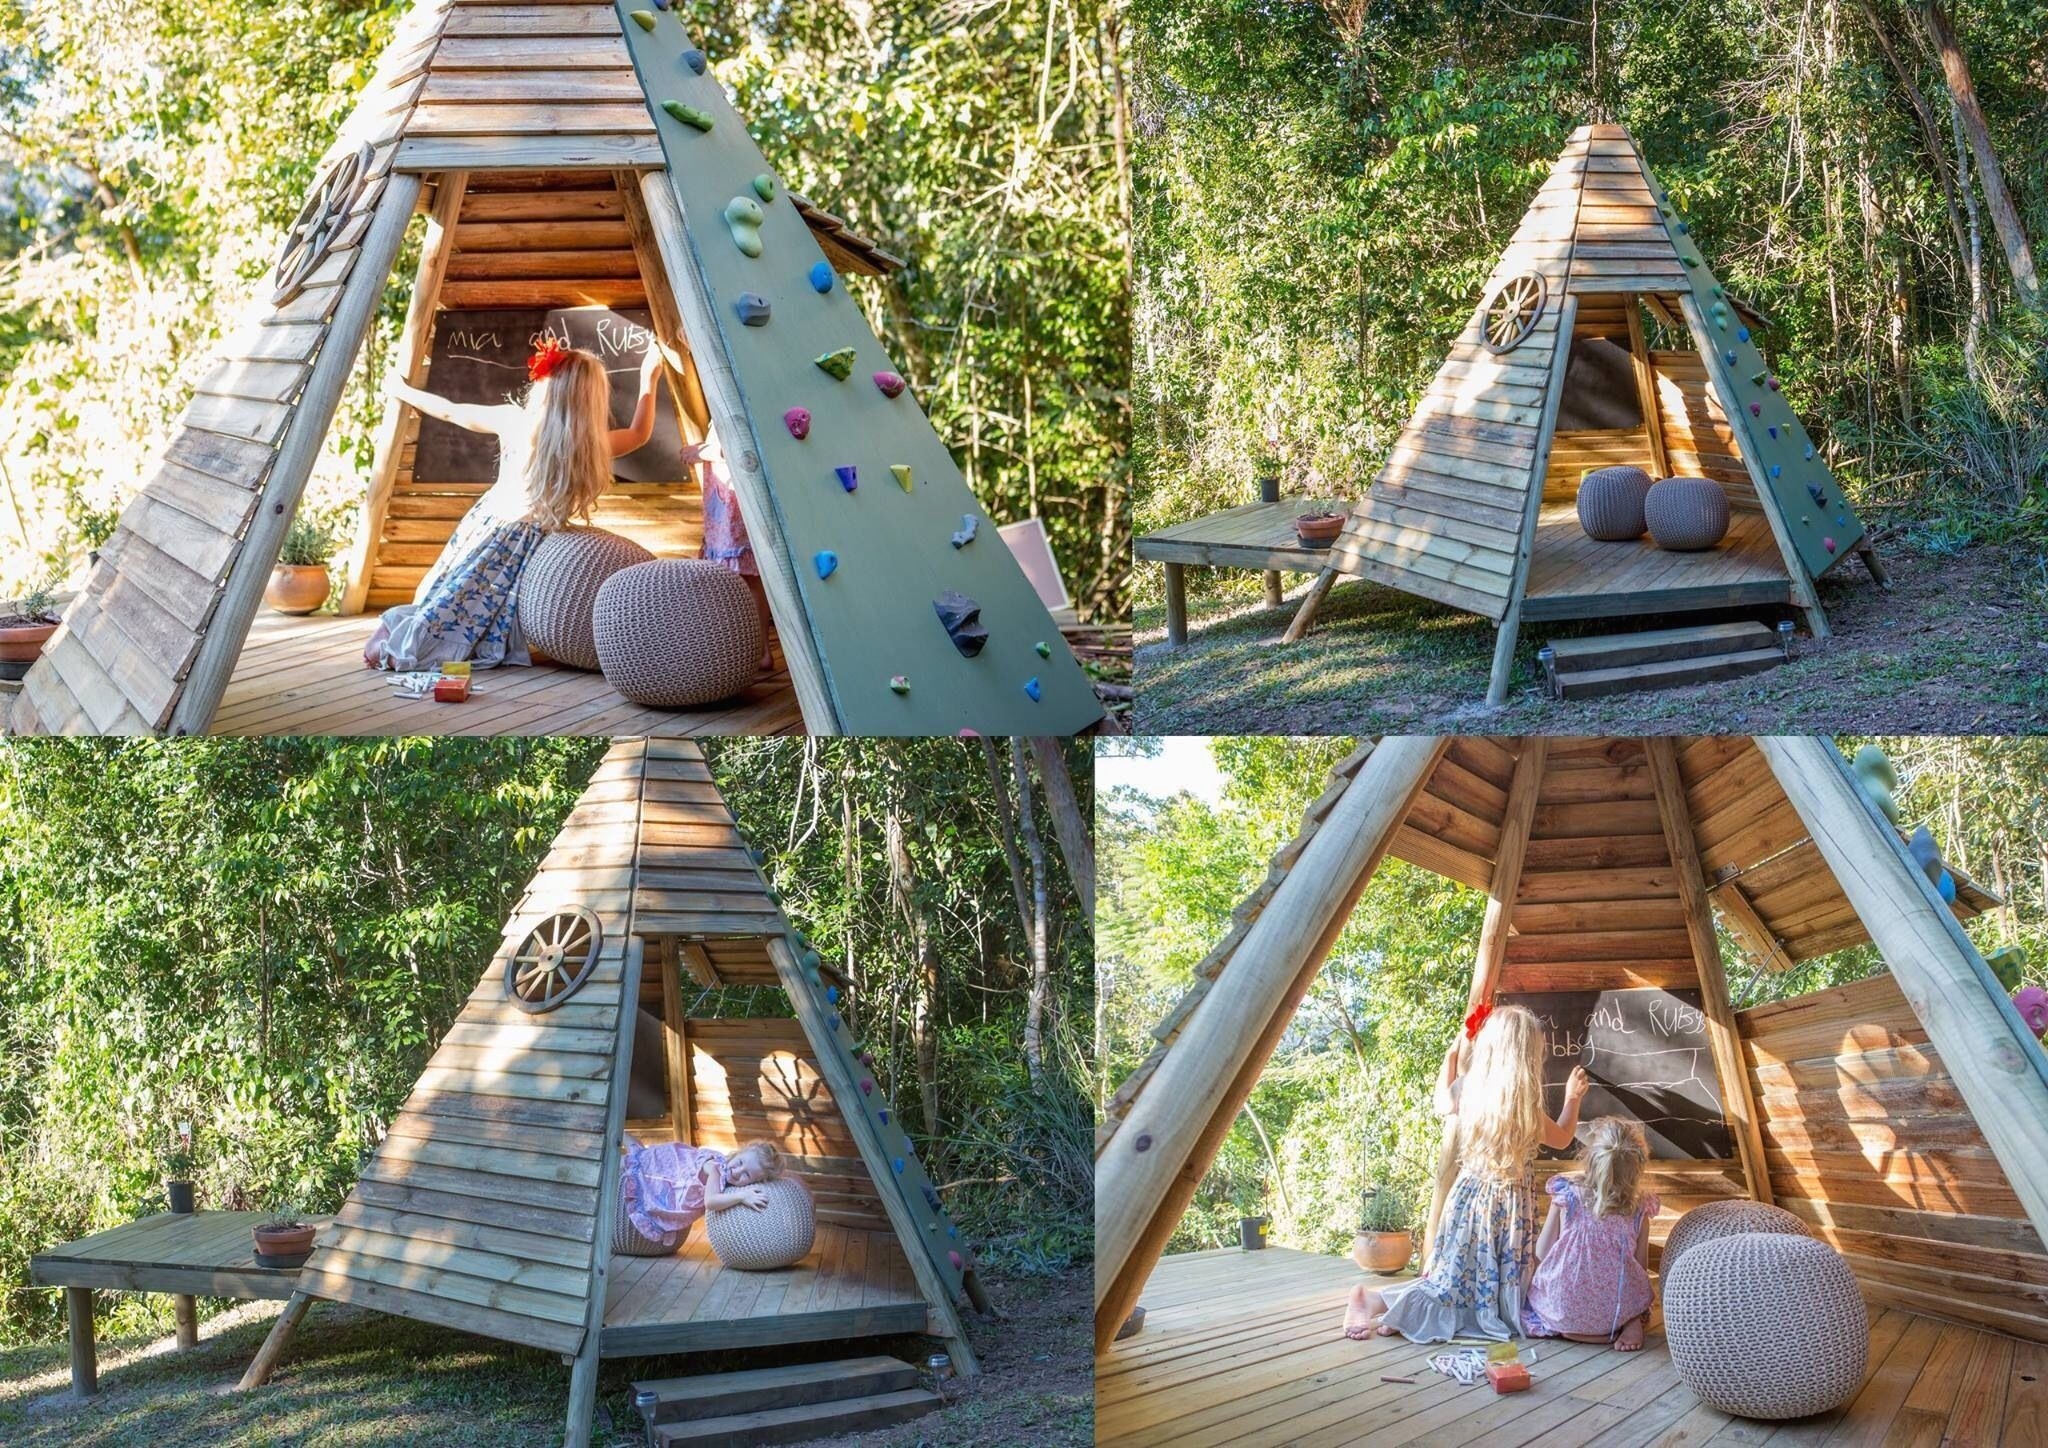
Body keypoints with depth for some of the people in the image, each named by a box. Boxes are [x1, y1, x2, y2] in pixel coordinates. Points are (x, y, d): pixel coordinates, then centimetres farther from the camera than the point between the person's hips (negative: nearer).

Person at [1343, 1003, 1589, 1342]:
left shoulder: (1468, 1089, -2)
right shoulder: (1526, 1108, -15)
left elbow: (1442, 1103, 24)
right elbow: (1562, 1139, 6)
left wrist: (1451, 1054, 35)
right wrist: (1573, 1099, 22)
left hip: (1469, 1197, 6)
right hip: (1508, 1207, -6)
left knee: (1455, 1284, 14)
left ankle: (1379, 1301, -7)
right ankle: (1379, 1301, -14)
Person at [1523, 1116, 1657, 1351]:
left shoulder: (1567, 1195, -12)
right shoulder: (1639, 1210, -7)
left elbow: (1541, 1253, -7)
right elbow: (1642, 1268, 3)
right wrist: (1640, 1314, 22)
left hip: (1564, 1307, -2)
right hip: (1617, 1309, 2)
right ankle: (1629, 1324, 3)